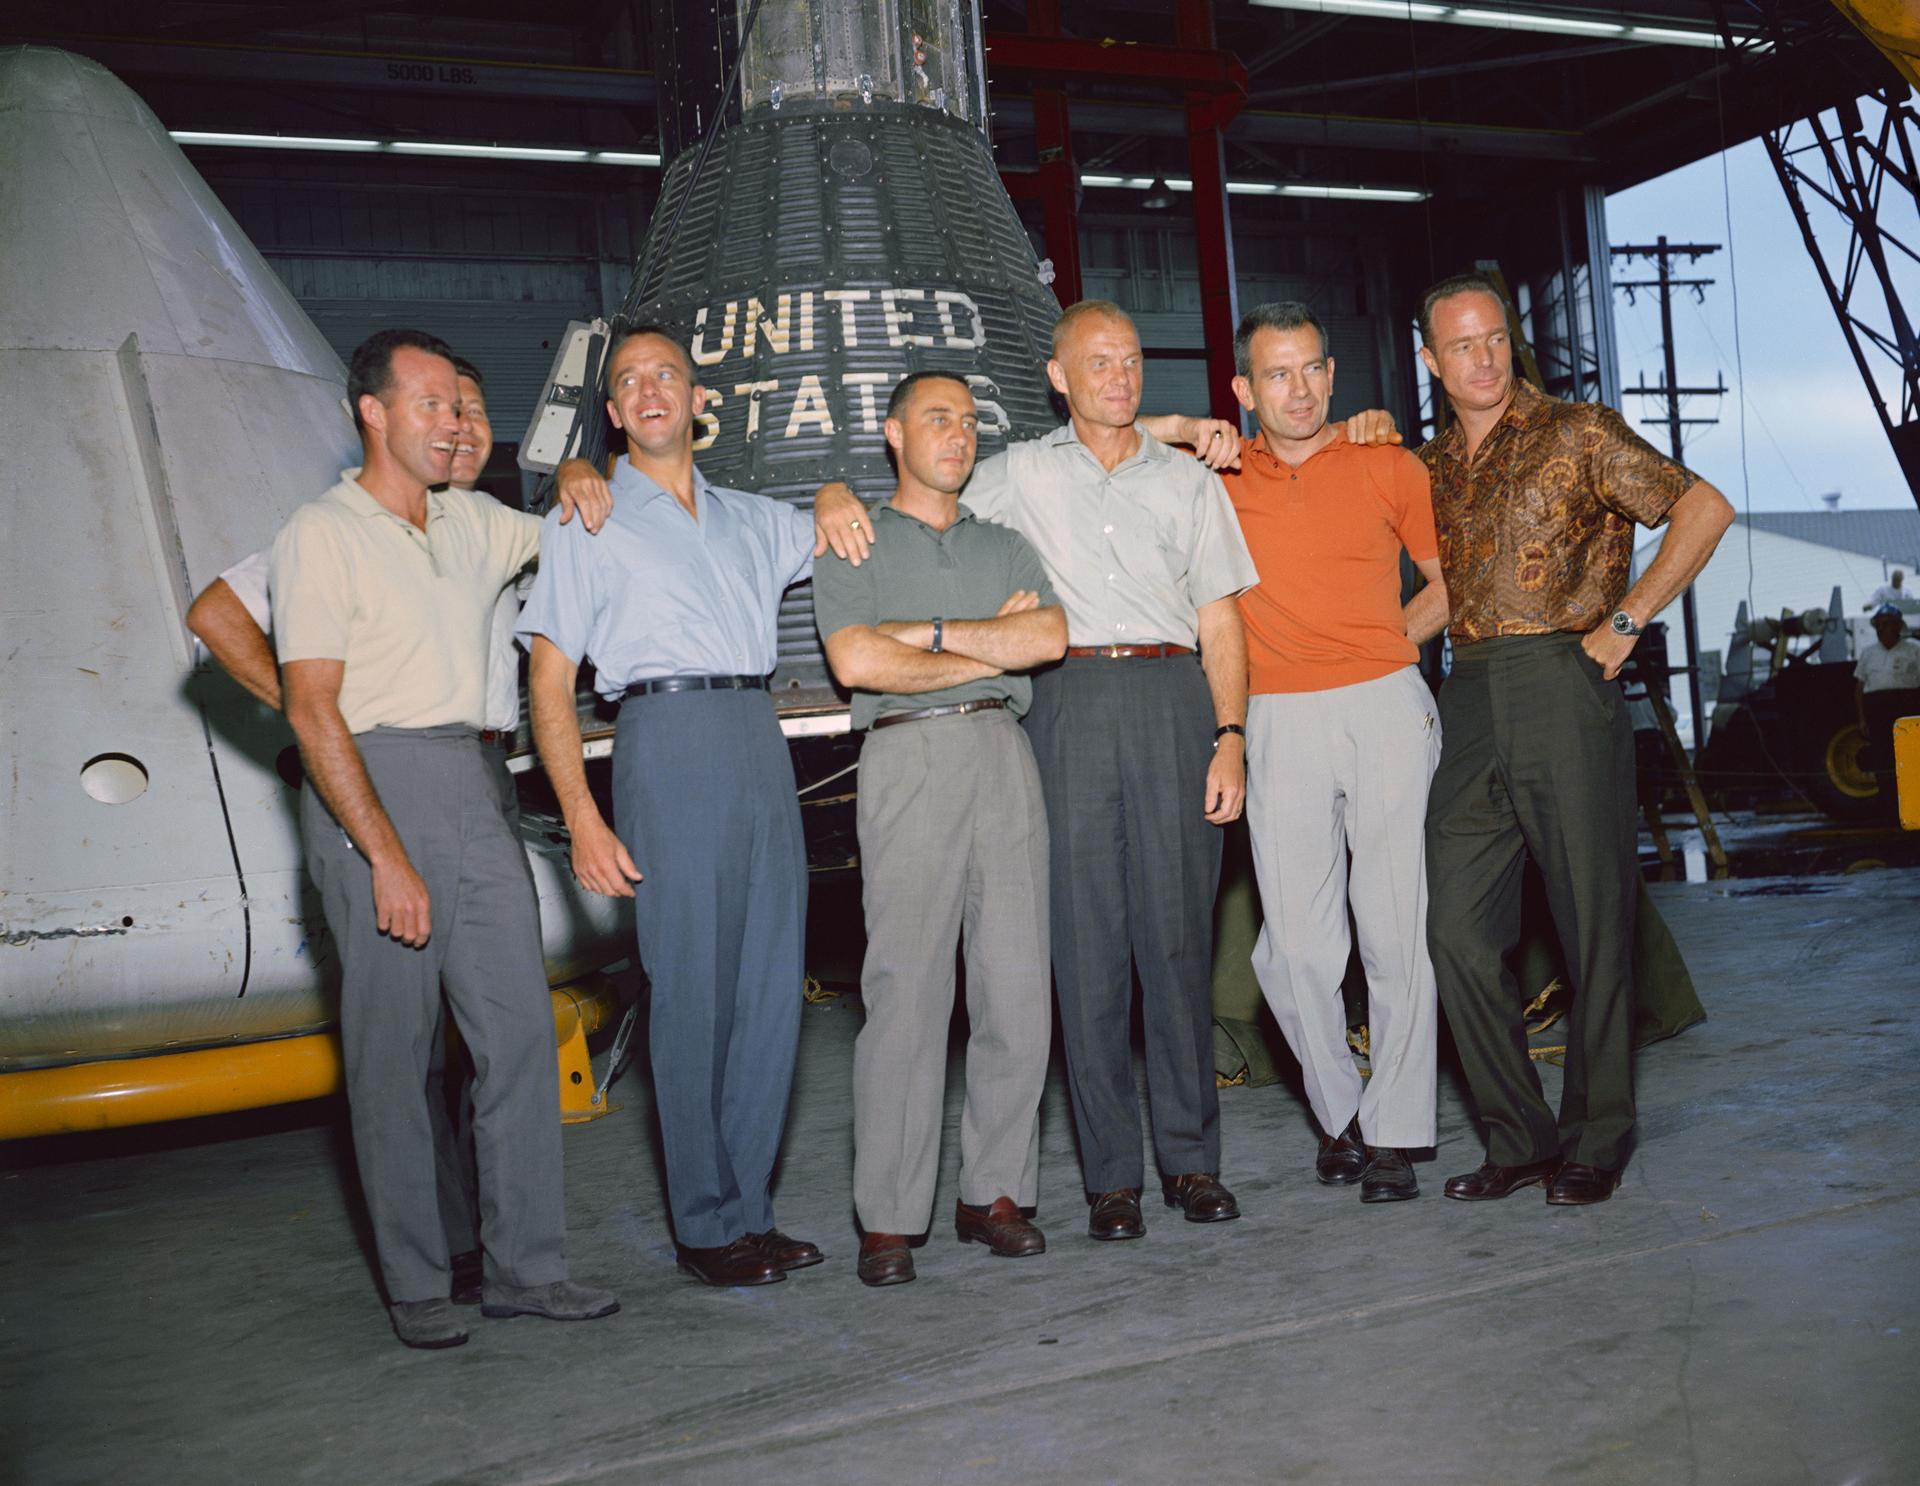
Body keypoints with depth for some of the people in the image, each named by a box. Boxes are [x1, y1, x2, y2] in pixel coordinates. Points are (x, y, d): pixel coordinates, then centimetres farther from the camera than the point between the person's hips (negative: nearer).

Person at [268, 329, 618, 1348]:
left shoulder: (471, 523, 15)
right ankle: (414, 1288, 10)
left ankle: (525, 1265, 10)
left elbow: (570, 535, 34)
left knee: (519, 1028, 2)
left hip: (469, 784, 6)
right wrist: (386, 855, -18)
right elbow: (311, 710, -11)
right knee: (391, 1046, -1)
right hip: (371, 787, -6)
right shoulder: (321, 536, -4)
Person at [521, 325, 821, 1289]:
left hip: (760, 739, 5)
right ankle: (707, 1227, 5)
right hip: (667, 739, -5)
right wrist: (582, 821, -9)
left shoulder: (754, 520, 22)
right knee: (691, 992, -5)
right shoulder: (585, 524, 9)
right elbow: (549, 685, 2)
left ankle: (749, 1209, 14)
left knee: (772, 987, 3)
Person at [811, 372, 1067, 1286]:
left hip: (1004, 755, 4)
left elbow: (1049, 636, 3)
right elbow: (856, 662, -5)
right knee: (906, 989, -8)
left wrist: (931, 632, -3)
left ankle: (995, 1192, 11)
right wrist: (993, 646, 0)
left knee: (1018, 985, 0)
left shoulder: (1005, 546, 22)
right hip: (908, 758, -3)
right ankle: (888, 1217, -1)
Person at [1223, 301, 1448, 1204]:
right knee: (1296, 945, -2)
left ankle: (1393, 1134, 10)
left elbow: (1450, 581, 16)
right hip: (1281, 723, 1)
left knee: (1398, 932, -1)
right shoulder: (1217, 478, 8)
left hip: (1387, 709, 0)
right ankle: (1337, 1110, 19)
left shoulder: (1388, 467, 8)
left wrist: (1392, 643, 4)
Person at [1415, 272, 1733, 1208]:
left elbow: (1704, 508, -5)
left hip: (1562, 684, -5)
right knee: (1457, 929, 0)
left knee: (1593, 925, 1)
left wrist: (1624, 621, -8)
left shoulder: (1576, 433, 2)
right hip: (1467, 702, 5)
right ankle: (1520, 1137, 12)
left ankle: (1597, 1139, 14)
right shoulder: (1429, 467, 17)